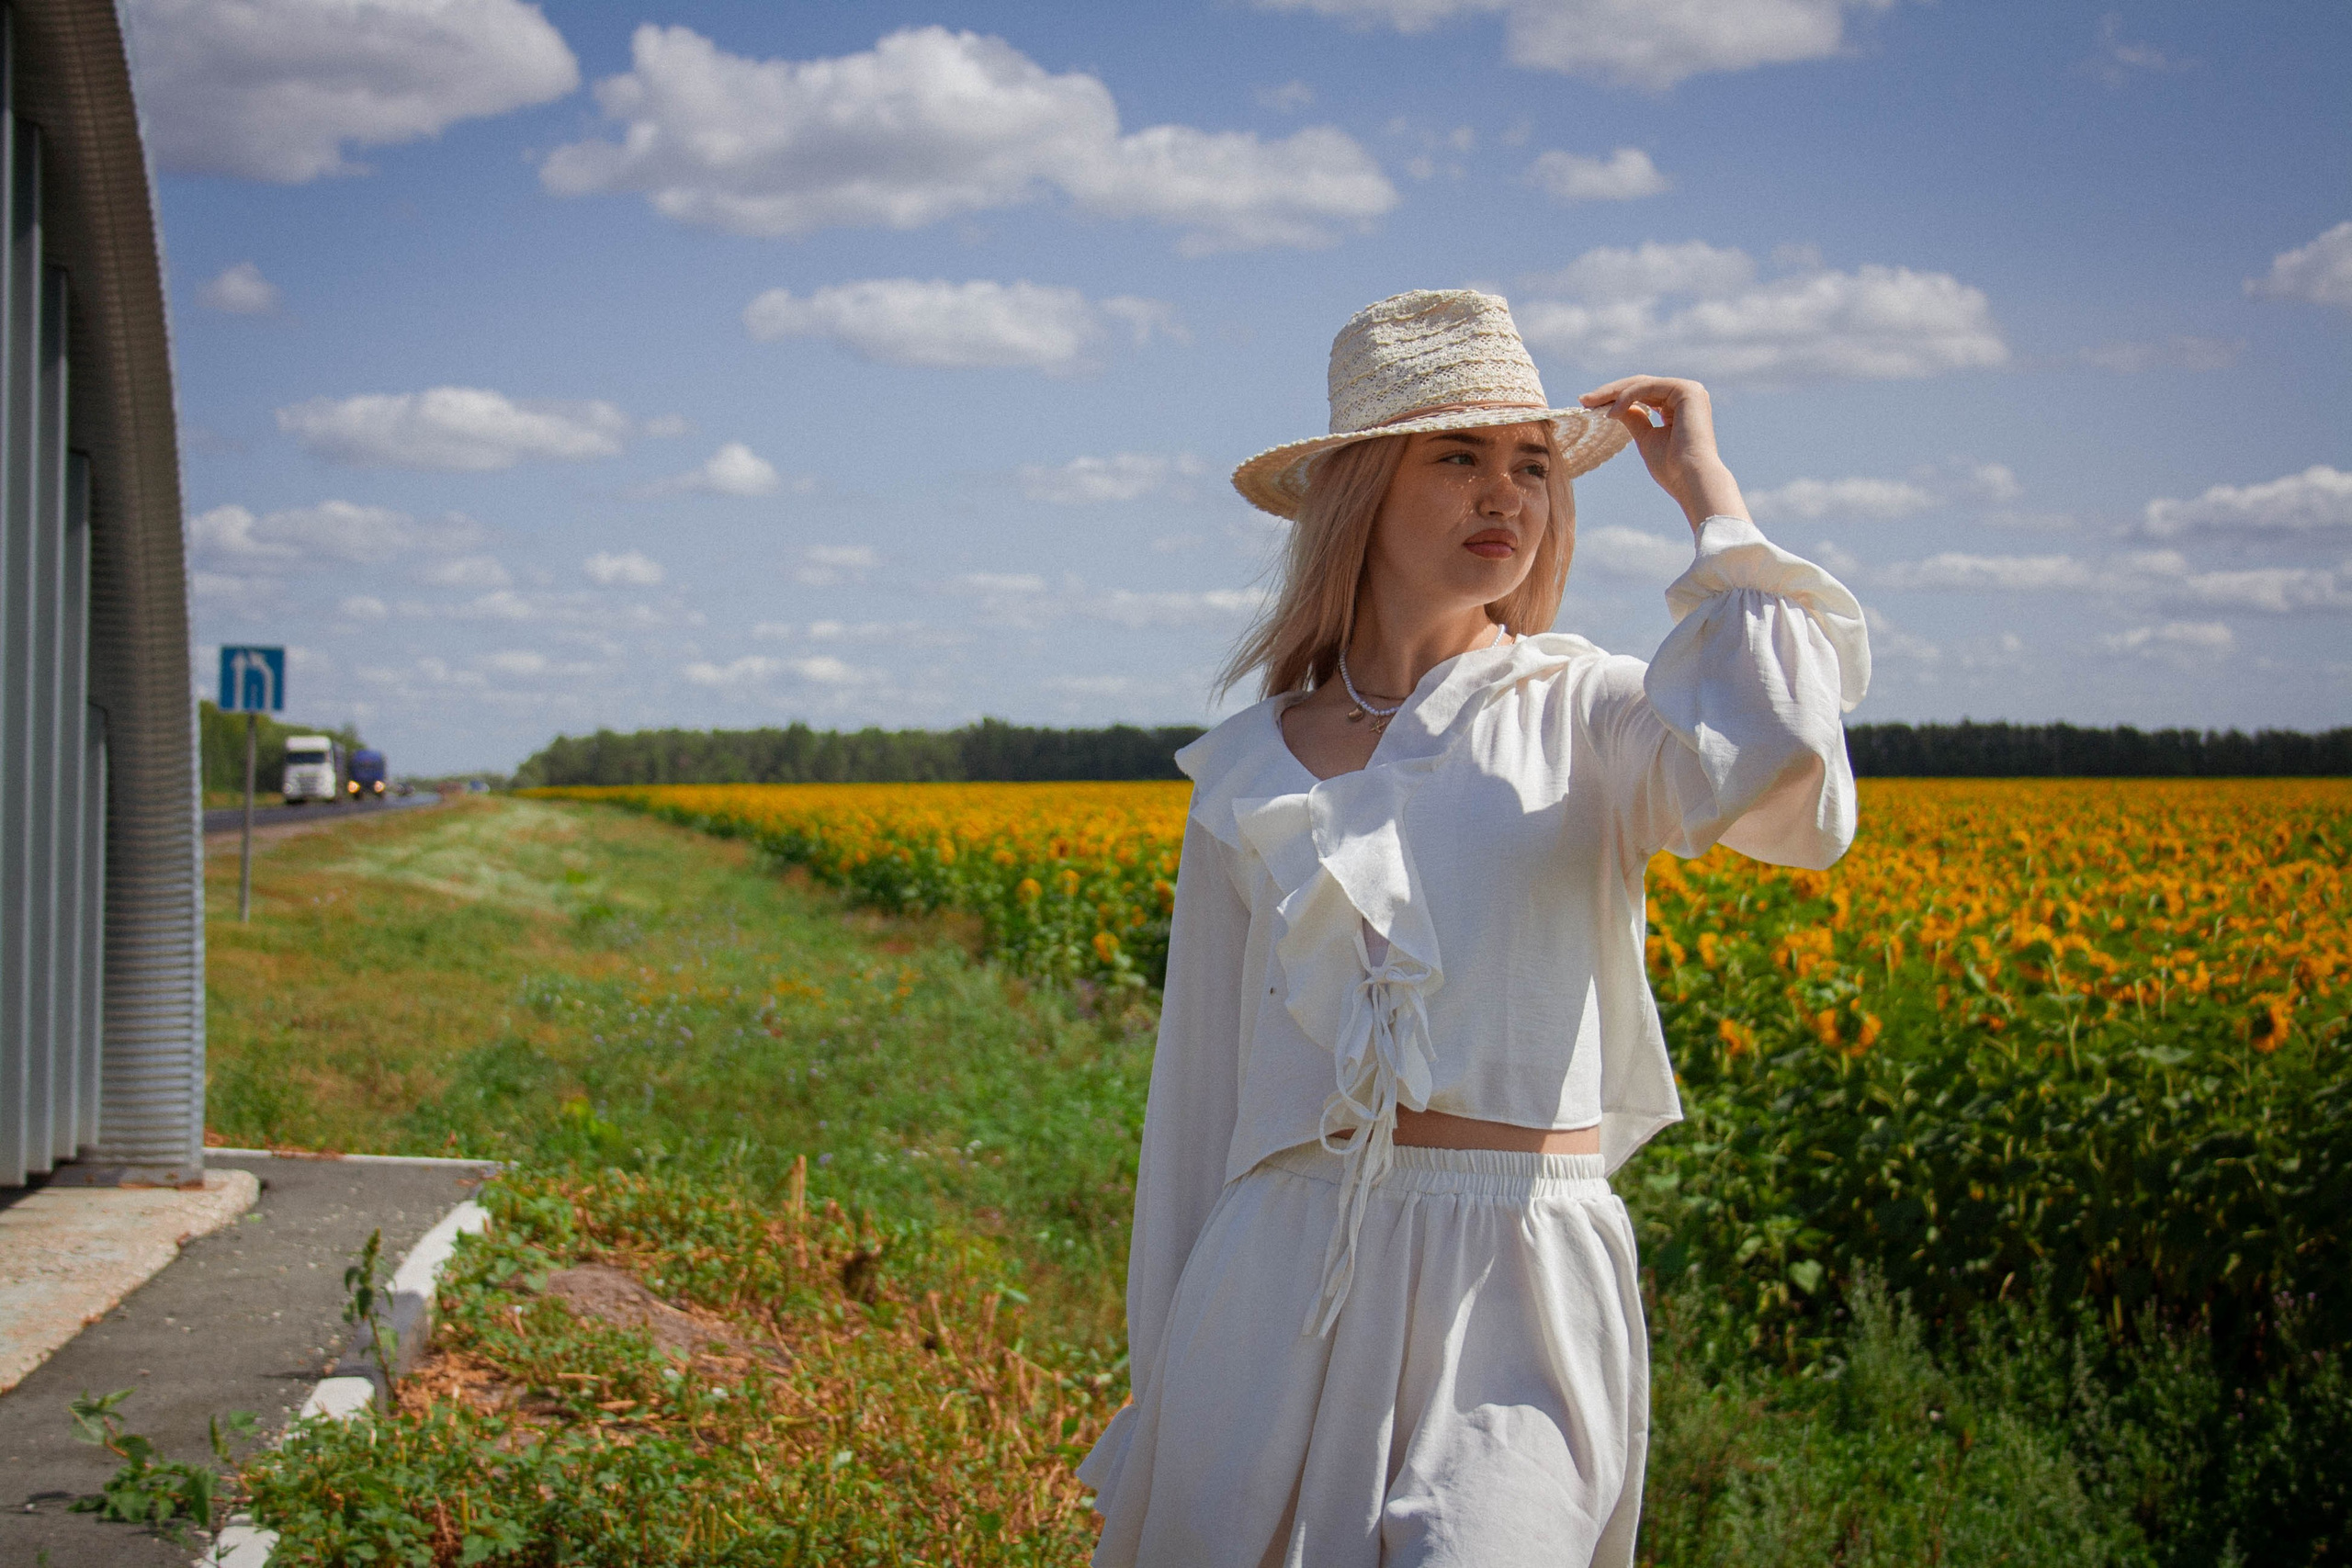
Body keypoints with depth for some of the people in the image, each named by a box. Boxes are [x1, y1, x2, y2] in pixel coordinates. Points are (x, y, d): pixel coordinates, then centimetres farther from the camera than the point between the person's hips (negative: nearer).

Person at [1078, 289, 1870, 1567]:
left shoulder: (1586, 718, 3)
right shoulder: (1247, 772, 10)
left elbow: (1777, 771, -21)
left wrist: (1707, 494, -8)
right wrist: (1163, 1400, 16)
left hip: (1519, 1298, -2)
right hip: (1286, 1288, 3)